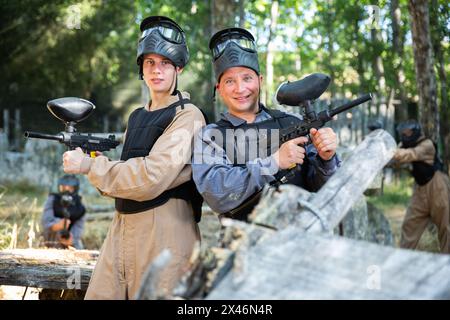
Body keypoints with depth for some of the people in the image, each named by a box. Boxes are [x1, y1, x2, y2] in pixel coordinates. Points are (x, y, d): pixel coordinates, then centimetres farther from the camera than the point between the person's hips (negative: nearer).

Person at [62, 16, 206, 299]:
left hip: (165, 231, -7)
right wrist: (96, 159, 1)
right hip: (123, 227, 7)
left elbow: (151, 178, -18)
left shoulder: (187, 116, -8)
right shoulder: (137, 117, 18)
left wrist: (90, 166, -11)